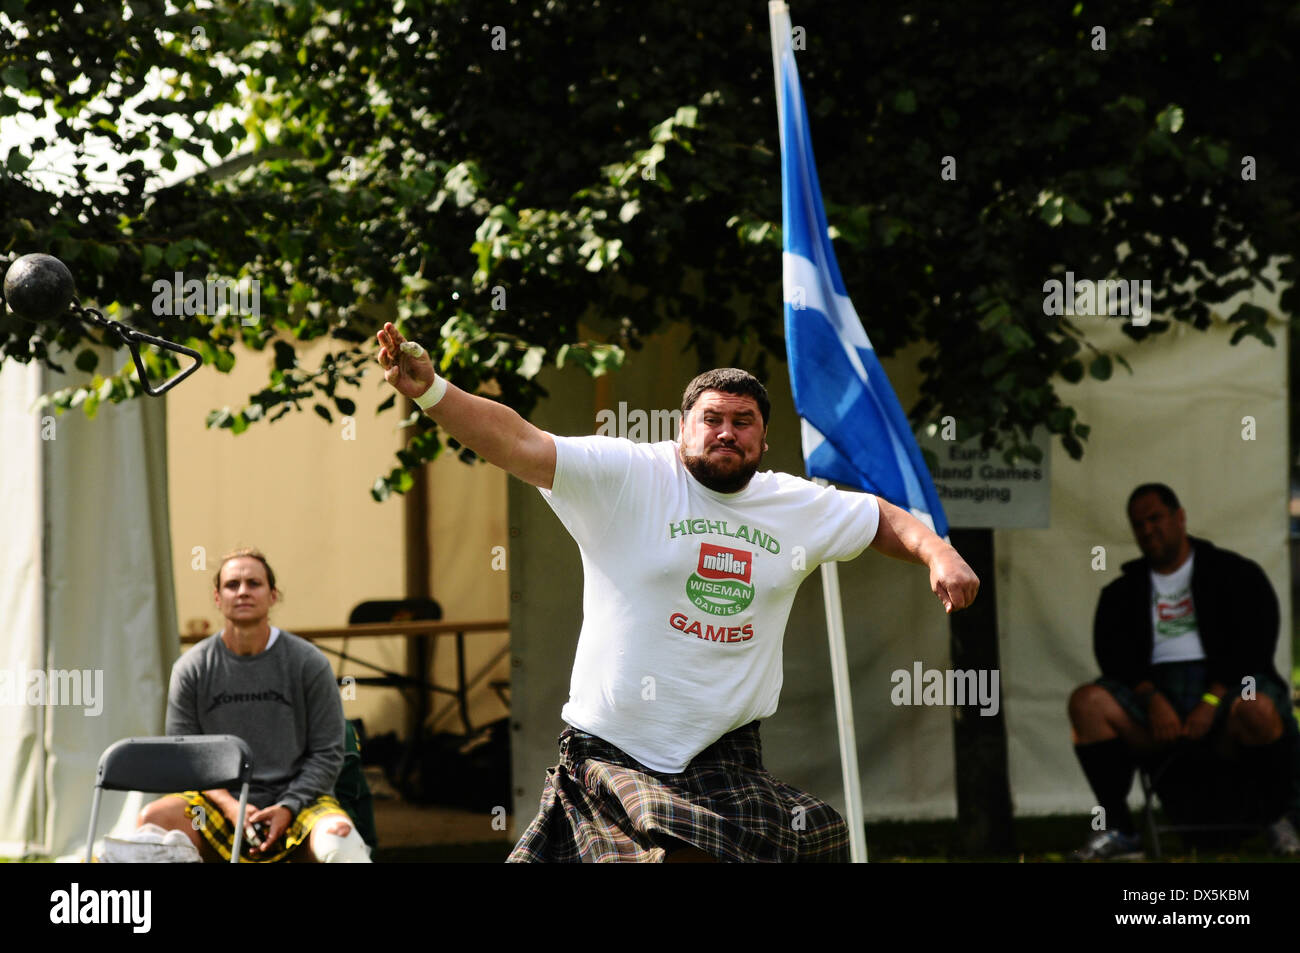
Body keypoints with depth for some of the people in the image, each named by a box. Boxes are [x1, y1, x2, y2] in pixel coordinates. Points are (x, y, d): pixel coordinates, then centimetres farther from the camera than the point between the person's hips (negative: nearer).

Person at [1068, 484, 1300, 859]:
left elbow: (1255, 645, -2)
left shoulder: (1235, 573, 11)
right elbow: (1114, 655, 5)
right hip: (1155, 691, 3)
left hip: (1225, 687, -3)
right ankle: (1118, 830, -23)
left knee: (1258, 709, -39)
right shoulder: (1123, 593, 21)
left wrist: (1212, 701, -17)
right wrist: (1152, 700, -16)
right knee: (1087, 701, -26)